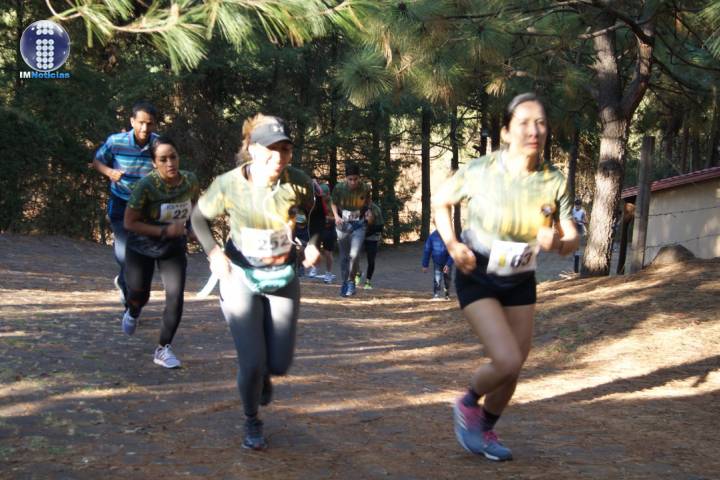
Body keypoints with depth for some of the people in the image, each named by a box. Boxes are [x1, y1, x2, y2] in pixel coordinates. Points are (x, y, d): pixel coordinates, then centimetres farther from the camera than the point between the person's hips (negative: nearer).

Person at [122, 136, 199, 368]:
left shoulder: (190, 180, -13)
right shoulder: (146, 186, -26)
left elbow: (194, 206, 11)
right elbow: (129, 223, -21)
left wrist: (185, 228, -4)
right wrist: (164, 231, -28)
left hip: (174, 249, 2)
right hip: (142, 247, -2)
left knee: (176, 298, -9)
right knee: (140, 295, 11)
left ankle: (163, 349, 10)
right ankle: (133, 311, 51)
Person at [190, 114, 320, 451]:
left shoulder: (297, 183, -16)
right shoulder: (228, 185, -20)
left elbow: (314, 214, 5)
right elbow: (199, 218, -4)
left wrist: (313, 243, -11)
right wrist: (213, 252, -19)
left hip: (283, 278, 2)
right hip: (241, 277, -2)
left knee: (279, 364, 6)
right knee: (252, 362, -7)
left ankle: (264, 377, 47)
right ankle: (252, 423, 25)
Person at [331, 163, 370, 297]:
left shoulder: (365, 189, -11)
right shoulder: (339, 188, -11)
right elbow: (334, 204, 5)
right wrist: (336, 216, -11)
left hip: (358, 225, -1)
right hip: (342, 225, 1)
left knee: (354, 255, -15)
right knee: (344, 256, 9)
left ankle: (351, 282, 4)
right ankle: (345, 283, 24)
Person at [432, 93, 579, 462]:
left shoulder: (553, 181, -11)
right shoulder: (480, 171, -19)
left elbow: (572, 242, -5)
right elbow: (440, 202, -1)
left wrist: (556, 241, -29)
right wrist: (452, 245, -14)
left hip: (520, 282, 4)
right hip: (477, 278, -4)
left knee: (513, 368, 11)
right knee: (507, 361, -18)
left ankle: (485, 429, 38)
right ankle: (467, 405, 14)